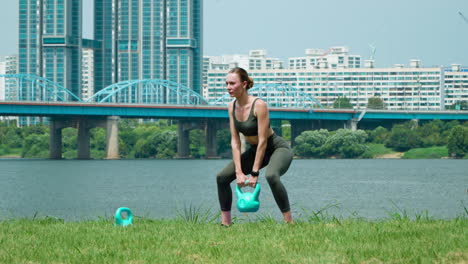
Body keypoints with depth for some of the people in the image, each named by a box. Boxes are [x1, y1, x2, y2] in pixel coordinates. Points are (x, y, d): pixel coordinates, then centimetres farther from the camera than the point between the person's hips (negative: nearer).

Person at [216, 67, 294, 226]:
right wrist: (239, 172, -13)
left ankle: (289, 223, -32)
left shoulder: (259, 105, -26)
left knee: (271, 176, -39)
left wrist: (254, 173, -24)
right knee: (222, 177, -1)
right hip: (255, 149, 8)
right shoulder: (232, 107, -5)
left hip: (278, 148, -8)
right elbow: (235, 141, -5)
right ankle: (226, 224, 10)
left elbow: (263, 141, -25)